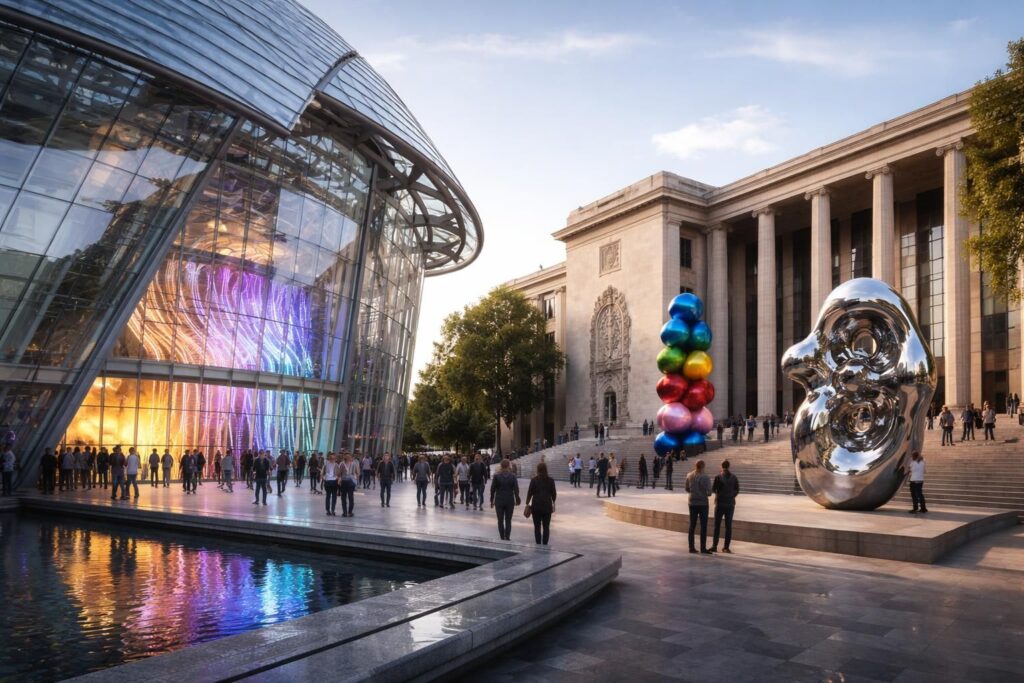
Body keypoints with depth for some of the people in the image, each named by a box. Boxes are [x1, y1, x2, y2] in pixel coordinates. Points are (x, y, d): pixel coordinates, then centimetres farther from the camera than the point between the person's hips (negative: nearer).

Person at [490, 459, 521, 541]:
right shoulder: (513, 476, -6)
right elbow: (516, 489, -3)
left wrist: (492, 500, 7)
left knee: (500, 521, 9)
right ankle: (507, 537, 1)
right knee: (508, 520, 10)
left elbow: (492, 489, -3)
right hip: (510, 501, 0)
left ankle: (502, 538, 8)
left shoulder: (496, 476, -6)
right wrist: (517, 500, 10)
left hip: (499, 501, 0)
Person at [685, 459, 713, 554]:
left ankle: (691, 547, 11)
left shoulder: (689, 476, 0)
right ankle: (703, 548, 2)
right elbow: (709, 492, -14)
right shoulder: (705, 477, -16)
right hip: (703, 503, -5)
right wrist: (705, 493, 7)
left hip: (692, 503, 5)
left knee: (692, 525, 9)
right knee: (703, 526, 3)